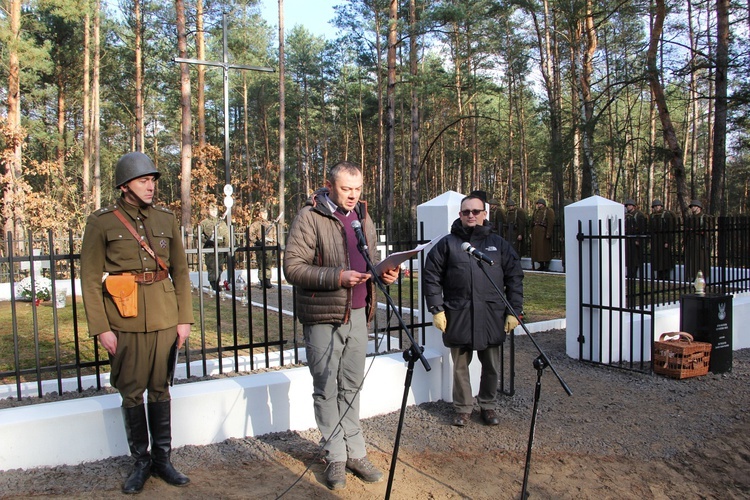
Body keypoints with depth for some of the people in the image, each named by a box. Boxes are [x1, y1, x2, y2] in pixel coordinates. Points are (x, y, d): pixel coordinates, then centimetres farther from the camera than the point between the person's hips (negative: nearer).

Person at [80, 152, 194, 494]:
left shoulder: (166, 219, 7)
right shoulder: (101, 223, -3)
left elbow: (180, 271, 9)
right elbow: (91, 279, -4)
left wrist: (184, 318, 3)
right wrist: (100, 328, -8)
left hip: (165, 320, 3)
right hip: (125, 322, -2)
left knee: (160, 388, 11)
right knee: (131, 392, 7)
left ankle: (163, 459, 24)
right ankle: (141, 462, 23)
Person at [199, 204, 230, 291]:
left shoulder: (222, 222, 15)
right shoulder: (204, 223, 8)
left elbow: (226, 236, 13)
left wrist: (227, 248, 5)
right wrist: (206, 241, -11)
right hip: (210, 249, -3)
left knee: (219, 267, 3)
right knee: (211, 267, -6)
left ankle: (217, 283, 12)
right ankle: (213, 284, -3)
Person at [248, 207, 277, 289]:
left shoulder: (271, 224, 18)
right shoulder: (255, 224, 3)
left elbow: (274, 236, 19)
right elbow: (250, 234, -5)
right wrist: (256, 241, -15)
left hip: (269, 246, 4)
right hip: (260, 246, -4)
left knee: (269, 265, 2)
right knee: (261, 265, -2)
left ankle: (267, 281, 6)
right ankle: (262, 281, 2)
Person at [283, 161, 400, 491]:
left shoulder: (362, 218, 12)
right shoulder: (310, 217, -8)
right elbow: (293, 267, -14)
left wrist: (384, 272, -1)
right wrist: (337, 277, -23)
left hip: (357, 313, 5)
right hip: (323, 317, -5)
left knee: (351, 387, 13)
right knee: (326, 390, 5)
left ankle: (355, 453, 22)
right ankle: (336, 457, 17)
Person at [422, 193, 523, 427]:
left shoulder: (499, 244, 9)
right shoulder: (447, 244, 4)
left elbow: (515, 277, 9)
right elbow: (431, 277, 3)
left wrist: (514, 311, 2)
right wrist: (436, 309, -4)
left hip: (492, 316, 1)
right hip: (458, 316, -1)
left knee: (491, 366, 10)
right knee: (460, 366, 9)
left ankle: (488, 405, 29)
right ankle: (463, 407, 24)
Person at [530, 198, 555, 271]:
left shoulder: (549, 211, -1)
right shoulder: (536, 211, 19)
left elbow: (551, 223, -9)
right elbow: (532, 222, 18)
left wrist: (548, 234, -16)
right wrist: (531, 233, 11)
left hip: (543, 232, -6)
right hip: (535, 232, 6)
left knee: (545, 248, -5)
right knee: (537, 248, 5)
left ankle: (546, 266, 0)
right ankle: (541, 265, 13)